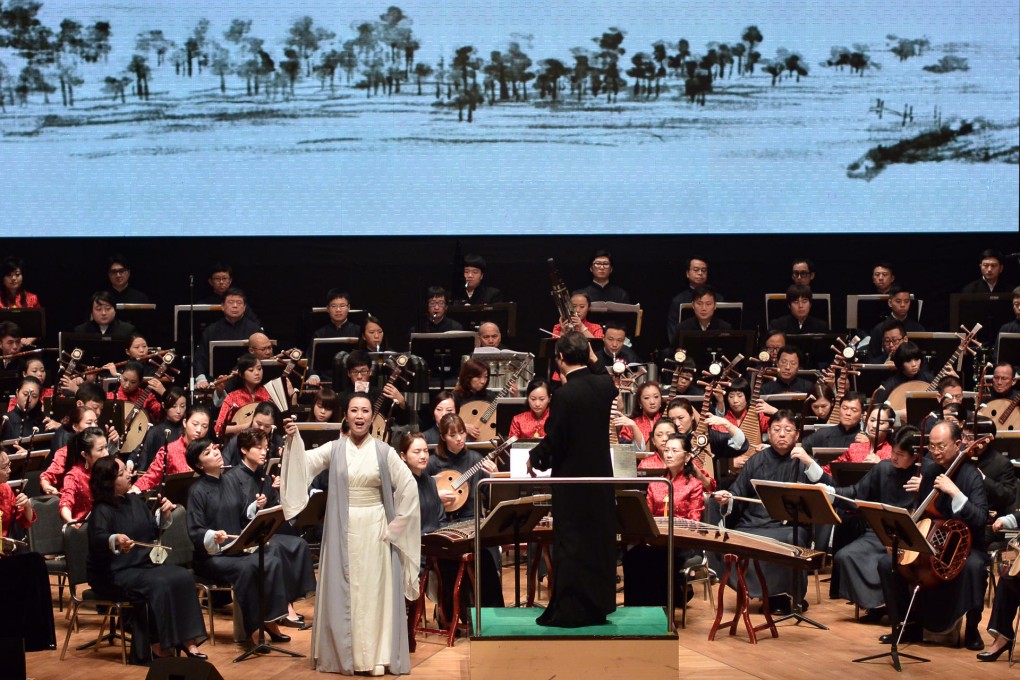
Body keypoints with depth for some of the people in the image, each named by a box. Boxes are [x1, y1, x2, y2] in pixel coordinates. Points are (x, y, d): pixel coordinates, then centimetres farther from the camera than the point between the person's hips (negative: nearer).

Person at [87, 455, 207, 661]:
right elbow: (97, 539, -32)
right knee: (158, 585, -31)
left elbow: (153, 532, 21)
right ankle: (158, 647, -23)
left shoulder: (135, 501, 11)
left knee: (183, 577, -17)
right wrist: (115, 540, -53)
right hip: (115, 574, -7)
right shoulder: (102, 511, -12)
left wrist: (164, 515, 2)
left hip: (143, 564, 7)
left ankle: (188, 640, -18)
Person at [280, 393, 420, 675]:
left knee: (375, 590, 0)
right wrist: (293, 440, -30)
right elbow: (303, 462, -10)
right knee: (343, 591, 3)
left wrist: (394, 525, -8)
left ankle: (376, 656, 3)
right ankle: (343, 654, 10)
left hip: (374, 529, -1)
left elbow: (408, 487, -5)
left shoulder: (384, 451, -1)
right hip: (342, 529, 1)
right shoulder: (334, 449, 2)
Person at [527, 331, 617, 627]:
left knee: (570, 547, 2)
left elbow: (552, 440, -15)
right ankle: (598, 605, 23)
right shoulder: (604, 385, -2)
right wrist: (593, 359, 18)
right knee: (599, 541, 15)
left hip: (572, 478, -6)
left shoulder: (565, 395, -21)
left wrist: (534, 457, 3)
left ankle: (570, 611, 6)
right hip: (601, 477, 6)